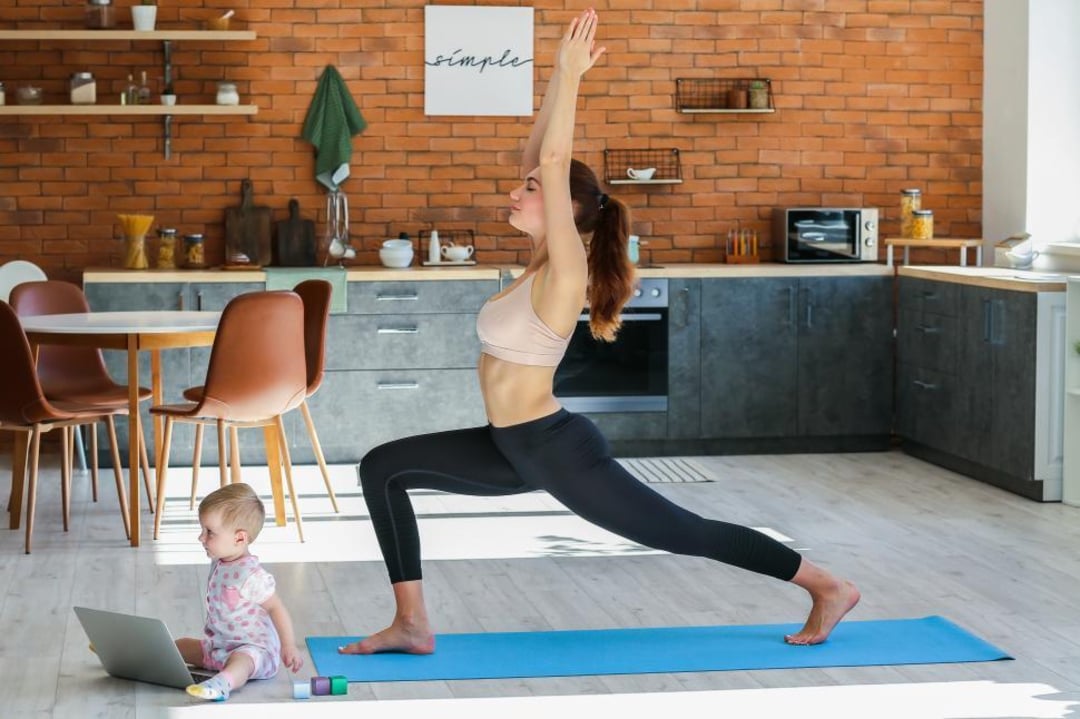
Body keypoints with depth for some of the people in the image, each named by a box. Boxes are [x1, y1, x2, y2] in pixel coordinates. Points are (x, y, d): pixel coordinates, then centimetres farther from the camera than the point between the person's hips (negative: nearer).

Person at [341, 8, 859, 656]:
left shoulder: (565, 271, -16)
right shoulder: (543, 260, 7)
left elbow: (555, 161, -23)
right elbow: (538, 157, 10)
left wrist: (571, 72, -19)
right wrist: (561, 76, 7)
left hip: (558, 450, -9)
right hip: (517, 448, 9)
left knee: (686, 533, 1)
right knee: (383, 468, 4)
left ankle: (829, 589, 15)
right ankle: (412, 624, 2)